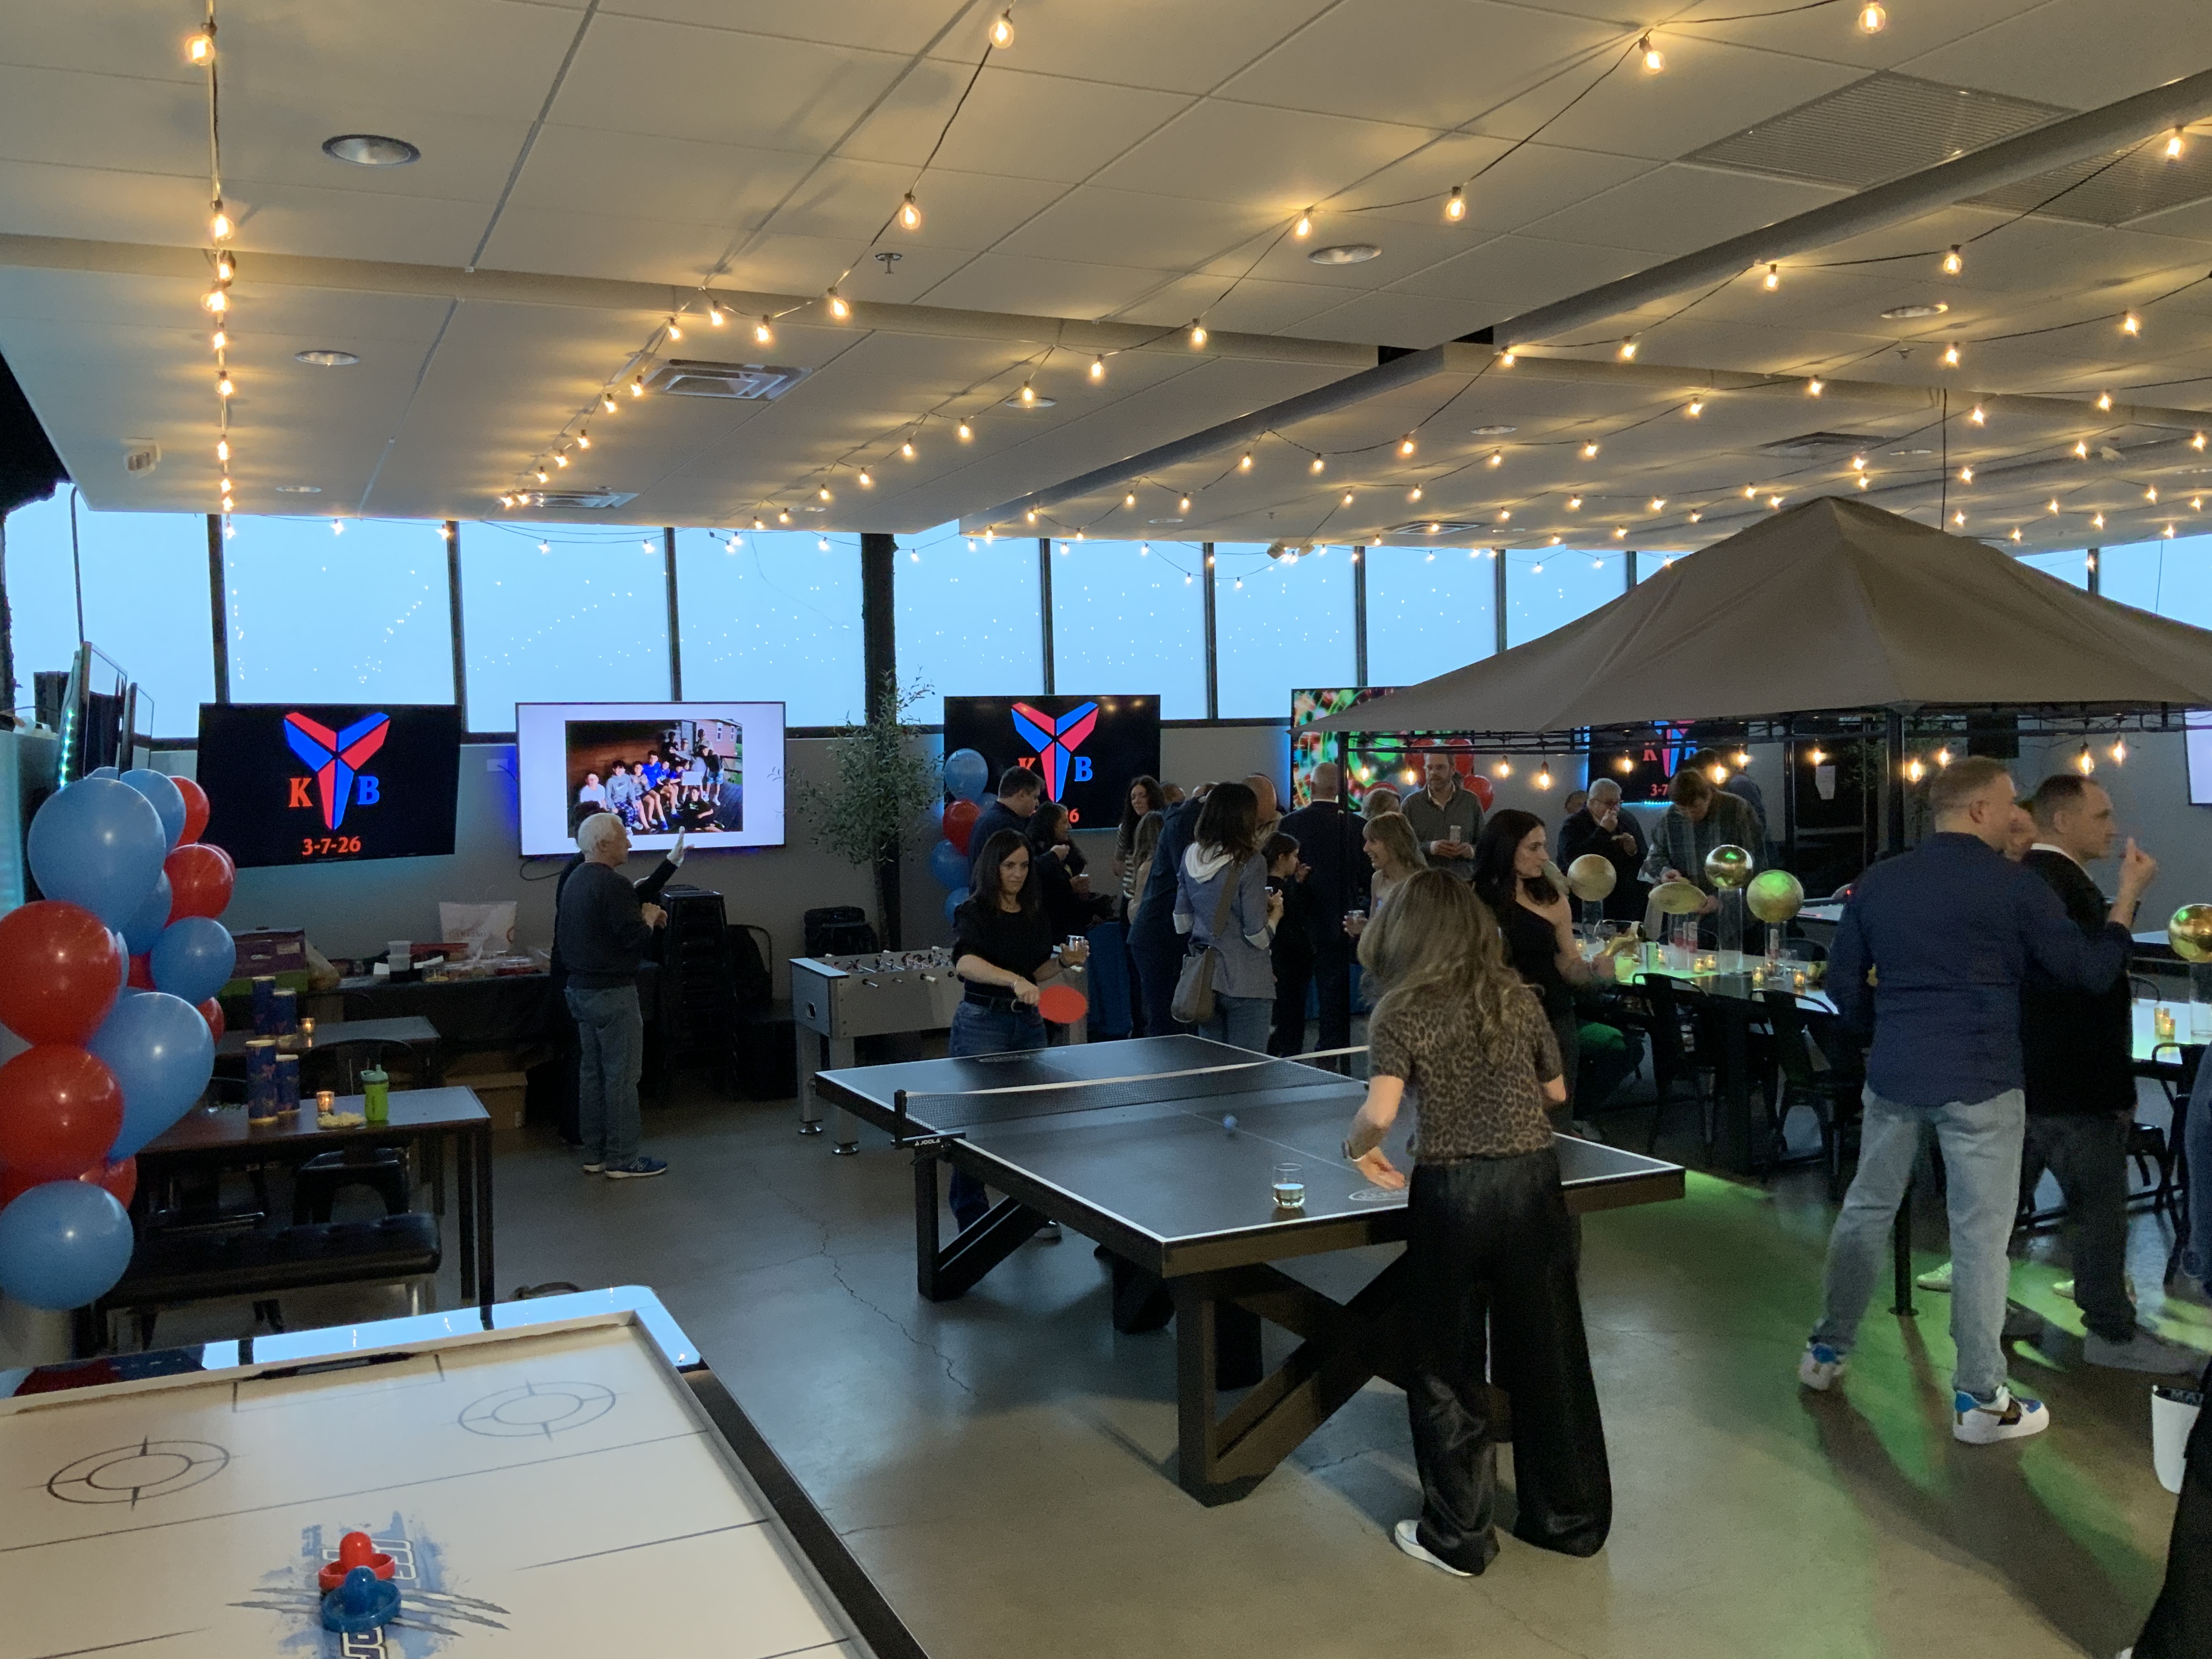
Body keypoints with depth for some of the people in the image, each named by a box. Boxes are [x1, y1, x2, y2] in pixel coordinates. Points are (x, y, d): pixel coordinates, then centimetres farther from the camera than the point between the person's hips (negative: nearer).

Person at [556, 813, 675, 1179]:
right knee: (622, 1075, -3)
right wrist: (649, 918, -2)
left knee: (592, 1070, 14)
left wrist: (642, 914, 13)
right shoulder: (612, 885, -19)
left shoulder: (573, 881, 12)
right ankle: (622, 1159, 2)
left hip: (580, 989, 10)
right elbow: (635, 938, -24)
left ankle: (594, 1155, 20)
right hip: (612, 993, -10)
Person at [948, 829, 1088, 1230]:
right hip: (982, 1021, -6)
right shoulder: (973, 912, -10)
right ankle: (972, 1220, 11)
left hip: (1028, 1022, 6)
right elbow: (965, 962, -30)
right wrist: (1014, 981, -43)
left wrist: (1064, 960, -2)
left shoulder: (1035, 914, 9)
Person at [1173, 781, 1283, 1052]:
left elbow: (1182, 924, 9)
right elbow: (1257, 936, -14)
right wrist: (1275, 915, 4)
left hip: (1203, 977, 6)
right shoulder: (1250, 863, -15)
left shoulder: (1191, 857, 4)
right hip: (1245, 984, -6)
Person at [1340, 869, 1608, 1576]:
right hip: (1533, 1182, 4)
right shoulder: (1516, 995, 3)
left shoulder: (1400, 1012, -8)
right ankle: (1571, 1518, 31)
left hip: (1451, 1193, -3)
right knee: (1550, 1358, 16)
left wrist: (1359, 1148, -1)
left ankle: (1458, 1537, 22)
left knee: (1449, 1371, 12)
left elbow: (1380, 1111, -20)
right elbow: (1555, 1091, 13)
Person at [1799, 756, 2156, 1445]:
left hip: (1893, 1076, 4)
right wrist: (2129, 895, 11)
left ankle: (1827, 1350, 26)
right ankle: (1980, 1399, 10)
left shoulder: (1876, 882, 4)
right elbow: (2091, 971, 0)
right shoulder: (2015, 886, -8)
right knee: (1980, 1235, 3)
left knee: (1867, 1209, 17)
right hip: (1979, 1083, -4)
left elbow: (1843, 983, 7)